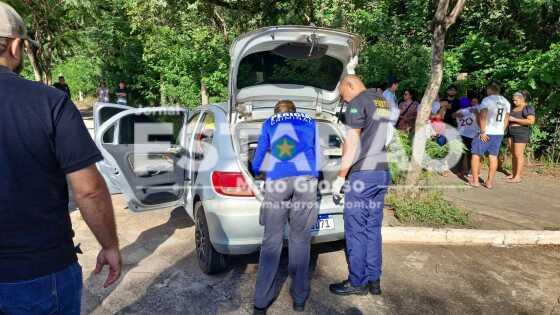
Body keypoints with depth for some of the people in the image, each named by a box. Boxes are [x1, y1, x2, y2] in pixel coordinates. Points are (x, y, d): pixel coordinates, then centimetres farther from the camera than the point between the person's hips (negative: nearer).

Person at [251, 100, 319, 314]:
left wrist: (257, 172, 50)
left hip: (278, 180, -1)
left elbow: (258, 157, 29)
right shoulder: (310, 122, 27)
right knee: (300, 239, 9)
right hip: (306, 179, 1)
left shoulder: (269, 123, 25)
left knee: (272, 241, 4)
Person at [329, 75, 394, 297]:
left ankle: (357, 282, 12)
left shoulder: (358, 103, -9)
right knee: (373, 228, 14)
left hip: (362, 174, -9)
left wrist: (340, 177, -10)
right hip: (382, 173, 9)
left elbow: (351, 143, -14)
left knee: (355, 231, 1)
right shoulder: (383, 102, 19)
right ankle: (373, 280, 22)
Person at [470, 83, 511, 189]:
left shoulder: (487, 100, -9)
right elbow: (506, 119, 15)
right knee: (493, 156, 7)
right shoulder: (506, 102, 13)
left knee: (476, 154, 4)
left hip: (486, 133, -6)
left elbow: (483, 116, -19)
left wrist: (483, 131, -18)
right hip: (499, 133, 6)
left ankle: (475, 180, 4)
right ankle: (490, 182, 10)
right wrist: (501, 130, 19)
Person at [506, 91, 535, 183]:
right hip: (511, 132, 8)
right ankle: (514, 174, 16)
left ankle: (518, 177, -6)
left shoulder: (528, 108, -9)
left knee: (519, 155, -8)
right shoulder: (514, 108, 15)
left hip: (521, 132, -8)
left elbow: (531, 121, -20)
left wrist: (514, 119, -20)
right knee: (513, 154, 10)